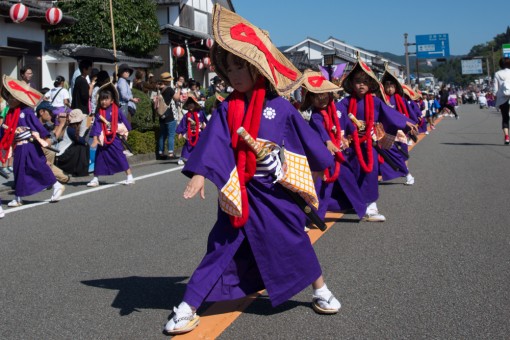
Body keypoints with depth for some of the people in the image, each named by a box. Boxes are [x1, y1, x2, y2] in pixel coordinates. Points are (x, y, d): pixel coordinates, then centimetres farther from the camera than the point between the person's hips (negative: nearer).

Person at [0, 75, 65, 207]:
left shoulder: (26, 111, -11)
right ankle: (18, 198, 17)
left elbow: (36, 125, -12)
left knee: (39, 167, -5)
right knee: (19, 171, 10)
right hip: (19, 148, 7)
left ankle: (57, 186, 8)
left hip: (30, 146, -7)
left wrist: (41, 139, -16)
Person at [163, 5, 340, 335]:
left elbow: (306, 138, 6)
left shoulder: (280, 107, -5)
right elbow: (213, 141, -15)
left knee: (294, 241, 12)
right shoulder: (226, 109, -4)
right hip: (240, 193, 0)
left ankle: (321, 290, 34)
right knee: (222, 247, 2)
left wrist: (323, 167, 16)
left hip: (277, 190, 0)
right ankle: (188, 306, 8)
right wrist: (199, 174, -29)